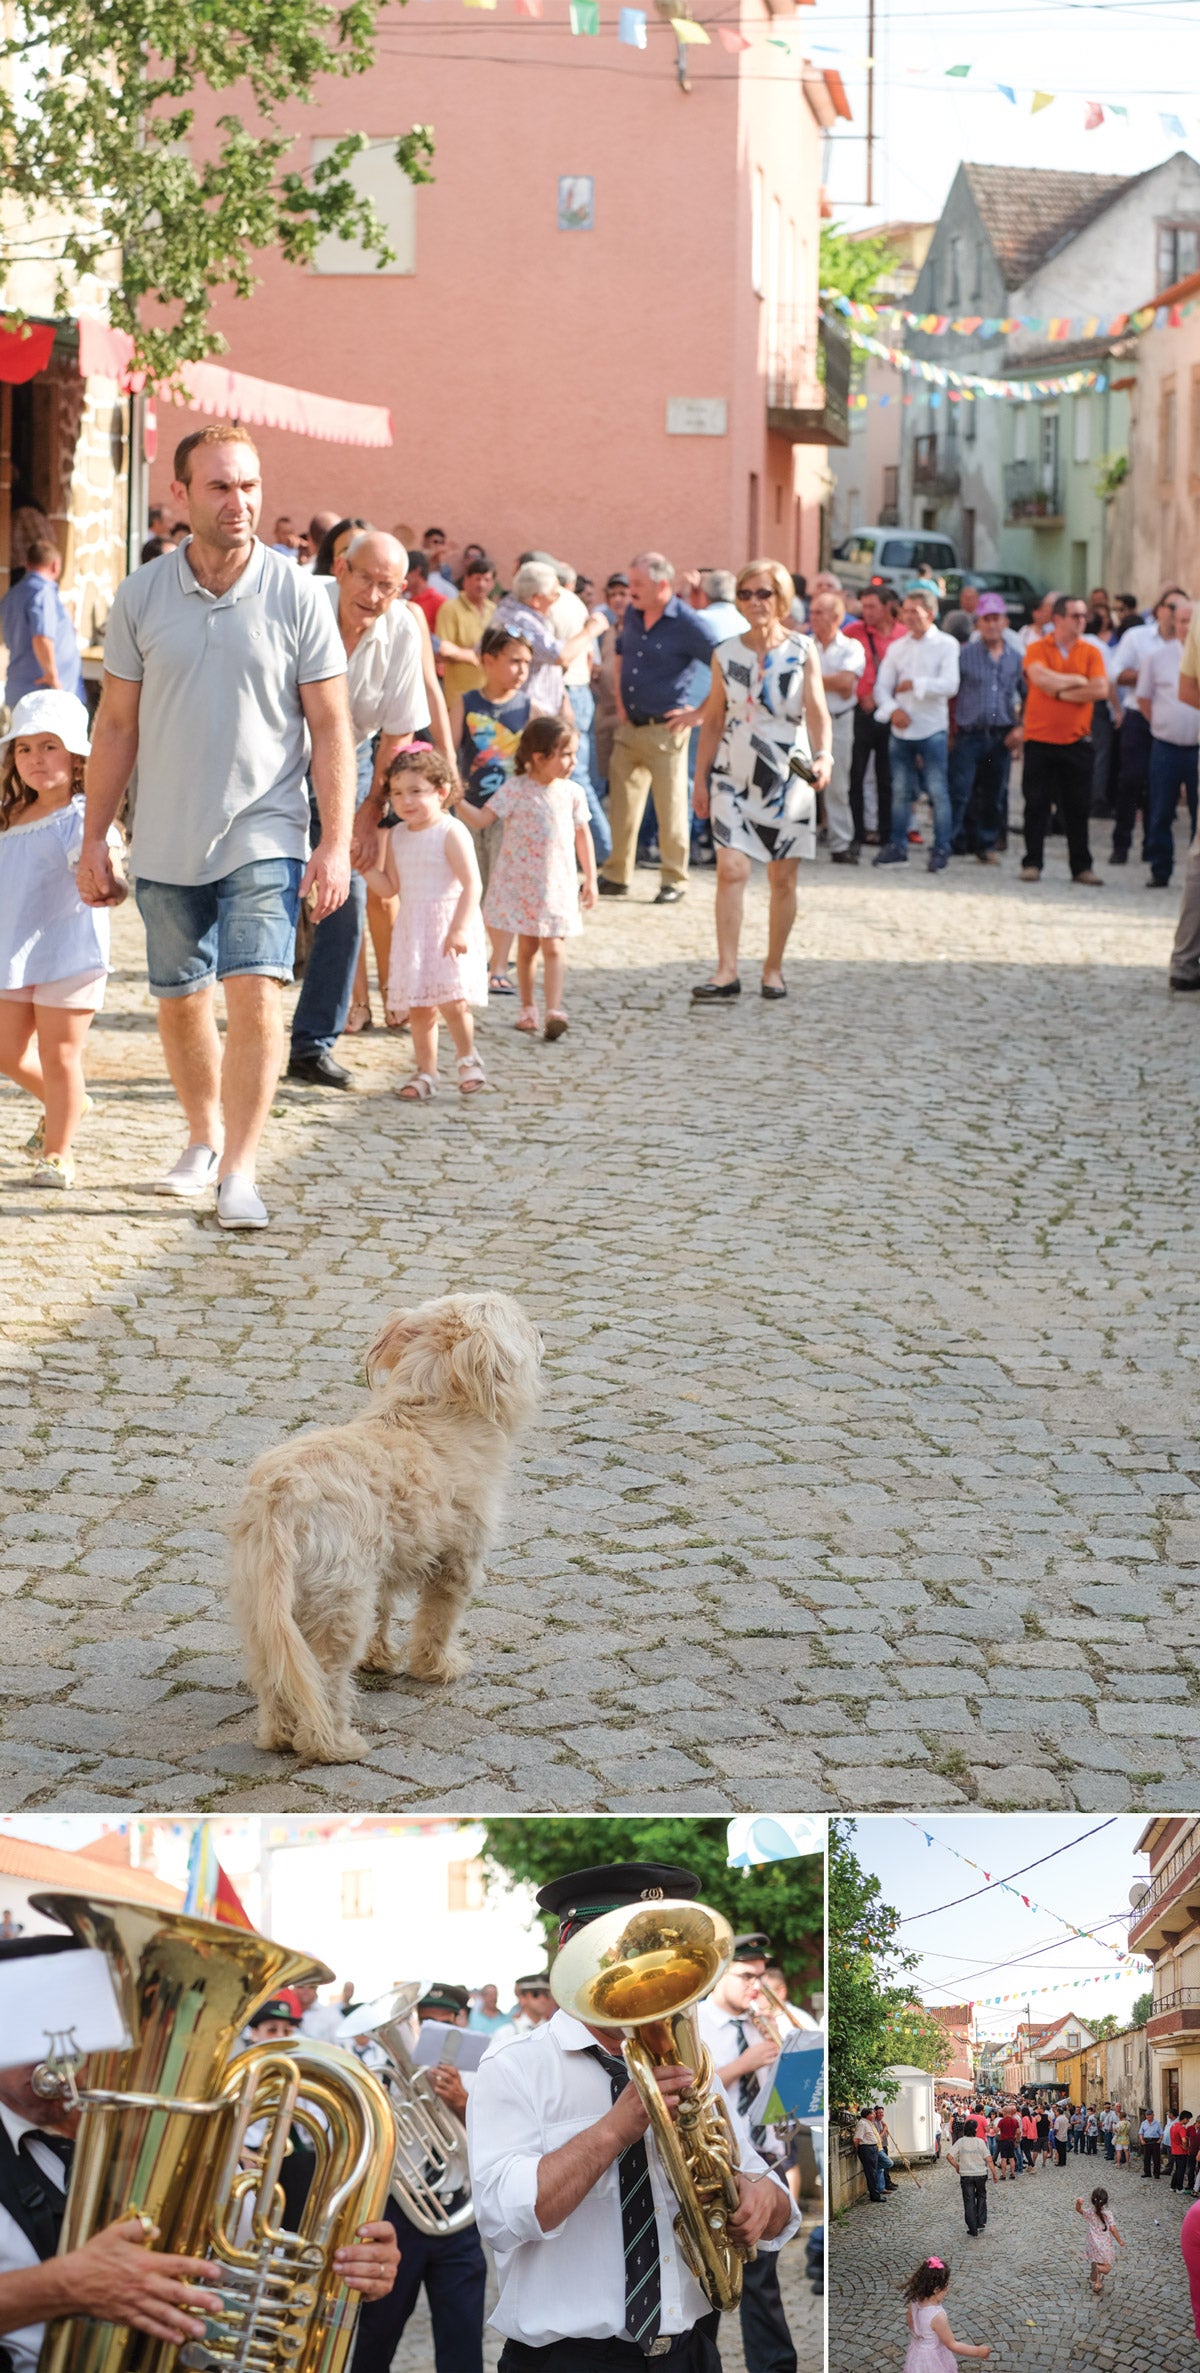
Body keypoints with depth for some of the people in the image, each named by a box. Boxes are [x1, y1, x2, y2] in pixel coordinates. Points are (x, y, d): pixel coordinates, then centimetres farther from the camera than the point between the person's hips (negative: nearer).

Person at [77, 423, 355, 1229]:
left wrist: (337, 842, -9)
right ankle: (203, 1138, 34)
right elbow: (117, 726, 7)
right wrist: (95, 840, 6)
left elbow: (331, 727, -3)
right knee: (179, 1001, 13)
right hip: (167, 841, 3)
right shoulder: (140, 598, 1)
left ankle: (240, 1170, -10)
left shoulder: (297, 595, -4)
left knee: (256, 995, -15)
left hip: (264, 835, -3)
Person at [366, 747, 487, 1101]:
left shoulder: (451, 832, -11)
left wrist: (459, 928, -23)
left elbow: (471, 884, -15)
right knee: (419, 1007, 7)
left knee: (451, 1000, -14)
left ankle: (468, 1058, 9)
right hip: (412, 931, 6)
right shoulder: (396, 837, 9)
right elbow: (390, 888, 12)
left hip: (448, 926, -6)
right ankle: (425, 1072, 16)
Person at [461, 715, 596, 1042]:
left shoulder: (572, 793, 0)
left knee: (553, 946, -8)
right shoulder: (515, 790, -10)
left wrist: (590, 879, 10)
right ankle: (528, 1008, 20)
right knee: (527, 945, 8)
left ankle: (554, 1010, -13)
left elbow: (582, 836, 9)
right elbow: (480, 820, -10)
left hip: (556, 885, 1)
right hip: (520, 882, -1)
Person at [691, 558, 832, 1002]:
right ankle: (726, 972, -14)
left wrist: (822, 756, -24)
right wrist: (700, 778, 8)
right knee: (731, 870, -12)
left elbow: (817, 710, -7)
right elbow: (713, 720, 10)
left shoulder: (802, 650, 1)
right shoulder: (725, 654, 6)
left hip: (787, 776, -1)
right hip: (734, 776, 1)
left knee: (783, 879, 4)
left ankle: (773, 968, 17)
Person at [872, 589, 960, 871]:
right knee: (900, 791, 8)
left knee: (937, 792, -3)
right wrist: (892, 709, -12)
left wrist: (913, 684, -10)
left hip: (932, 730, -4)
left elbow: (949, 685, -13)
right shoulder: (896, 647, 11)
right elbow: (881, 686, 6)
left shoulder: (946, 645, -1)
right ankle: (897, 847, 15)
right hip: (900, 729, 4)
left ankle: (941, 850, 3)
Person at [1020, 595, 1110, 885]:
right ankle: (1032, 863, 9)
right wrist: (1077, 681, -9)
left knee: (1078, 807, 4)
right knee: (1037, 805, 2)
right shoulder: (1037, 649, 0)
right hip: (1040, 739, -2)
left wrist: (1061, 692, -11)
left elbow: (1101, 689, -9)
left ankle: (1081, 867, 9)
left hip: (1076, 741, 2)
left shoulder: (1090, 652, 5)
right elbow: (1040, 677, -19)